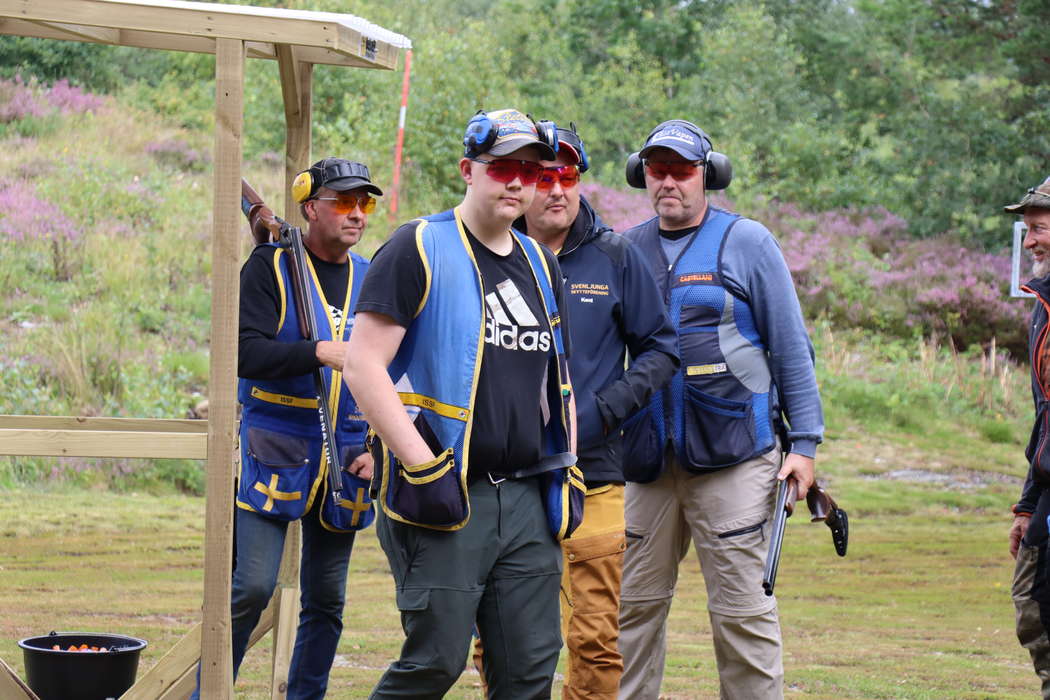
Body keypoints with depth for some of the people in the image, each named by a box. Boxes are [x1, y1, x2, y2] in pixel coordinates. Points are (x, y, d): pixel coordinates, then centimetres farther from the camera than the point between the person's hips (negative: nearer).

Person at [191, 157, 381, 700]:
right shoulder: (271, 267, -3)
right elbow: (245, 351, -15)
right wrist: (320, 352, -27)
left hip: (346, 462, 5)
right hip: (274, 452, -5)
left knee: (327, 600, 7)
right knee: (251, 587, -12)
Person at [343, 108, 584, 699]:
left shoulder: (542, 266, 18)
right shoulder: (418, 249, -4)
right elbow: (364, 367, -11)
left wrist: (568, 473, 15)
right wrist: (422, 467, -17)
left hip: (528, 500, 6)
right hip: (444, 498, -6)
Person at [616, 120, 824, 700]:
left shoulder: (746, 243, 2)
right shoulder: (627, 251, 12)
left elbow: (791, 348, 2)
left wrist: (805, 443, -3)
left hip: (733, 455, -4)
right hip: (650, 458, 4)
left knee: (742, 608, -4)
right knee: (635, 604, 6)